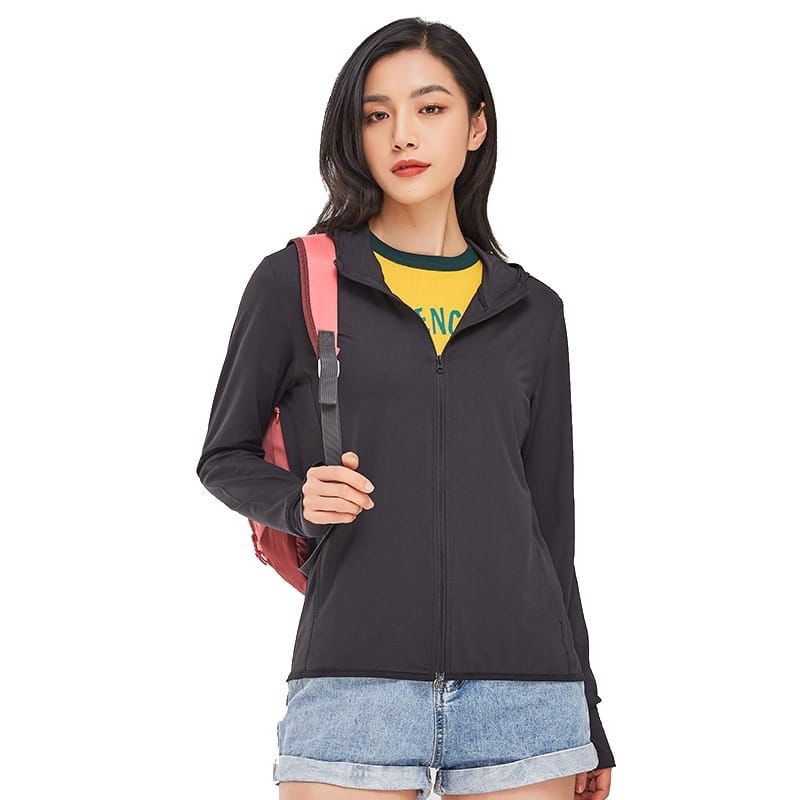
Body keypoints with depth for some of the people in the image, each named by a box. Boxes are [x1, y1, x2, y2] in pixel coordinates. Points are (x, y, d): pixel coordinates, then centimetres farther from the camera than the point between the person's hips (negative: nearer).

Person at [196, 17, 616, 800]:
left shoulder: (531, 310, 12)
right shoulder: (294, 282, 5)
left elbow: (550, 520, 15)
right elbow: (225, 457, 14)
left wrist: (587, 721, 15)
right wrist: (296, 501, -9)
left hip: (523, 683, 2)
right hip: (352, 679, -2)